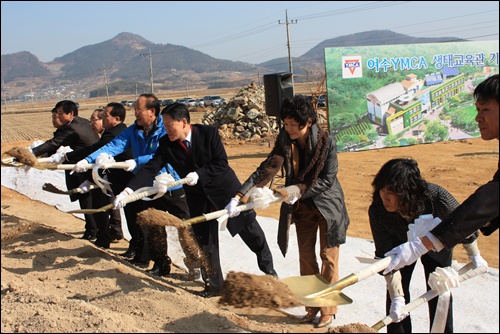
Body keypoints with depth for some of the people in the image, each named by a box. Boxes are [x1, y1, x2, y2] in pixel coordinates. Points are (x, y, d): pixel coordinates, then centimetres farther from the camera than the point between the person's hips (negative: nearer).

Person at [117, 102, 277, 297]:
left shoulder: (209, 133, -19)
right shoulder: (166, 144, -11)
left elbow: (222, 163, -20)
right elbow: (150, 169, -17)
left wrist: (199, 174, -31)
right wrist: (128, 190, -29)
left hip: (225, 188, -2)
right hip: (198, 196, 3)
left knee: (250, 230, 8)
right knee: (205, 241, 6)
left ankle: (268, 270, 31)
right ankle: (214, 285, 23)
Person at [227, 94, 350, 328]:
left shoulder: (325, 141, -23)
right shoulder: (284, 140, -13)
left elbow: (327, 180, -20)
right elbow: (266, 170, -20)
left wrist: (298, 190, -27)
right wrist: (240, 196, -29)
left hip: (327, 204, -4)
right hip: (302, 206, 4)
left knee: (328, 257, 4)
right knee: (305, 257, 12)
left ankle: (328, 310, 18)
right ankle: (312, 305, 28)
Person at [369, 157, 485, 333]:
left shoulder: (437, 197, -41)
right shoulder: (377, 211, -37)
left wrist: (475, 256, -3)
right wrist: (397, 297, -32)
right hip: (401, 245, 1)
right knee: (397, 291, -2)